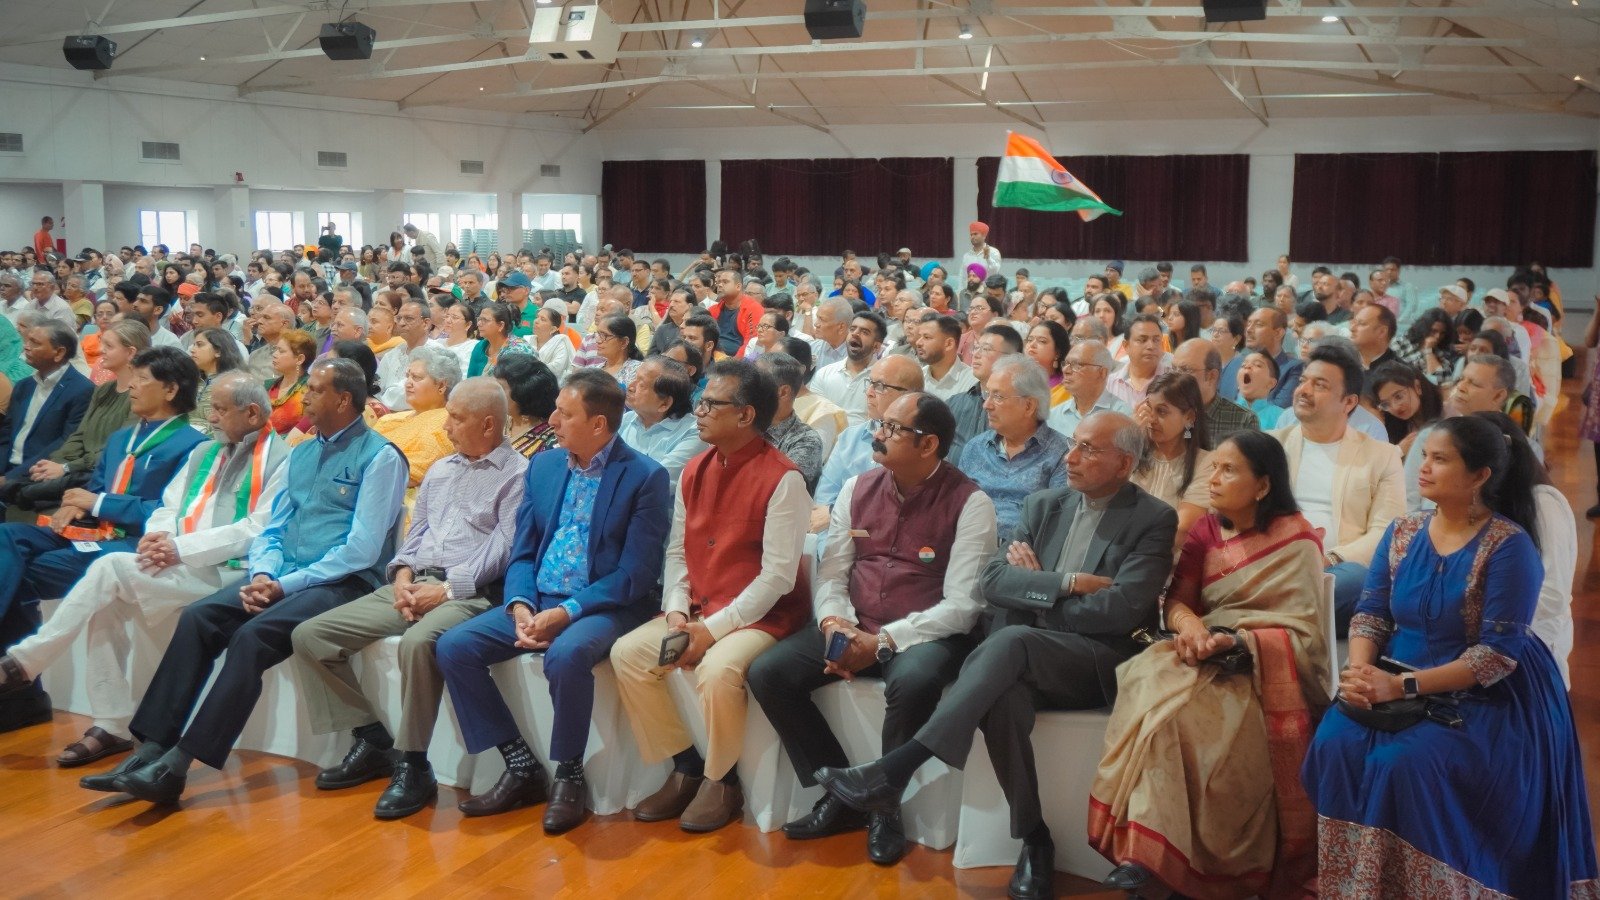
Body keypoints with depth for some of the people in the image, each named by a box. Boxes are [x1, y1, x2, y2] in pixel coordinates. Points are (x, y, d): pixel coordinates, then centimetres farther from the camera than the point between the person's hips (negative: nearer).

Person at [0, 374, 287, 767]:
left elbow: (259, 532, -15)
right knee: (106, 600, -15)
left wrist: (182, 549, -18)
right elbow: (170, 506, 19)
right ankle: (111, 726, -7)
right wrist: (158, 535, -5)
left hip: (228, 572, -8)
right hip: (180, 568, 8)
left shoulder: (278, 461, -5)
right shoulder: (205, 453, 22)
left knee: (111, 568, -21)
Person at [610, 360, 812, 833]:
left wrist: (713, 629, -20)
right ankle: (685, 768, 4)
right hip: (697, 611, 7)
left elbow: (777, 576, -19)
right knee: (627, 653, -10)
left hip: (760, 616, -7)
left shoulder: (782, 479, -15)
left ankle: (722, 782, -5)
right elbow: (677, 550, 11)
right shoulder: (694, 471, 8)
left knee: (717, 669, -33)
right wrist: (676, 612, -7)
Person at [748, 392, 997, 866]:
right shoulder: (857, 489, 8)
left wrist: (883, 642, -21)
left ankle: (884, 805, -10)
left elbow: (962, 604, -14)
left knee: (913, 681, -38)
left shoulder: (969, 503, -8)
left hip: (923, 635, -5)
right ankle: (841, 794, -1)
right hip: (851, 628, 5)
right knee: (768, 672, -15)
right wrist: (833, 621, -13)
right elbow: (831, 573, 10)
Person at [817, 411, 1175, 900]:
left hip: (1099, 664, -4)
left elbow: (1121, 609, -14)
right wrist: (1068, 583, -11)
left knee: (1012, 640, -34)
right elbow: (992, 581, 2)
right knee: (1003, 694, -33)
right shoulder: (1045, 505, 14)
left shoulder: (1154, 520, -1)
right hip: (1026, 661, 4)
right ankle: (1034, 839, -15)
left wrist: (1037, 590, -3)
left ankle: (893, 771, -36)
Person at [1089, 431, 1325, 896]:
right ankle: (1144, 845, -28)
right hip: (1205, 656, 5)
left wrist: (1236, 640, -23)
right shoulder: (1206, 531, 12)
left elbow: (1304, 632, -9)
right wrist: (1188, 623, -17)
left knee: (1180, 710, -32)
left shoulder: (1296, 541, -4)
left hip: (1262, 667, -4)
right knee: (1150, 682, -28)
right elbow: (1176, 598, 7)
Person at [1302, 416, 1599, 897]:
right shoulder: (1402, 531, 4)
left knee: (1406, 763, -30)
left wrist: (1404, 686, -24)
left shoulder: (1509, 546, -14)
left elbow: (1498, 654, -18)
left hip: (1485, 696, -5)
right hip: (1396, 681, 5)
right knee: (1336, 746, -21)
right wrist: (1358, 668, -17)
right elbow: (1371, 613, 4)